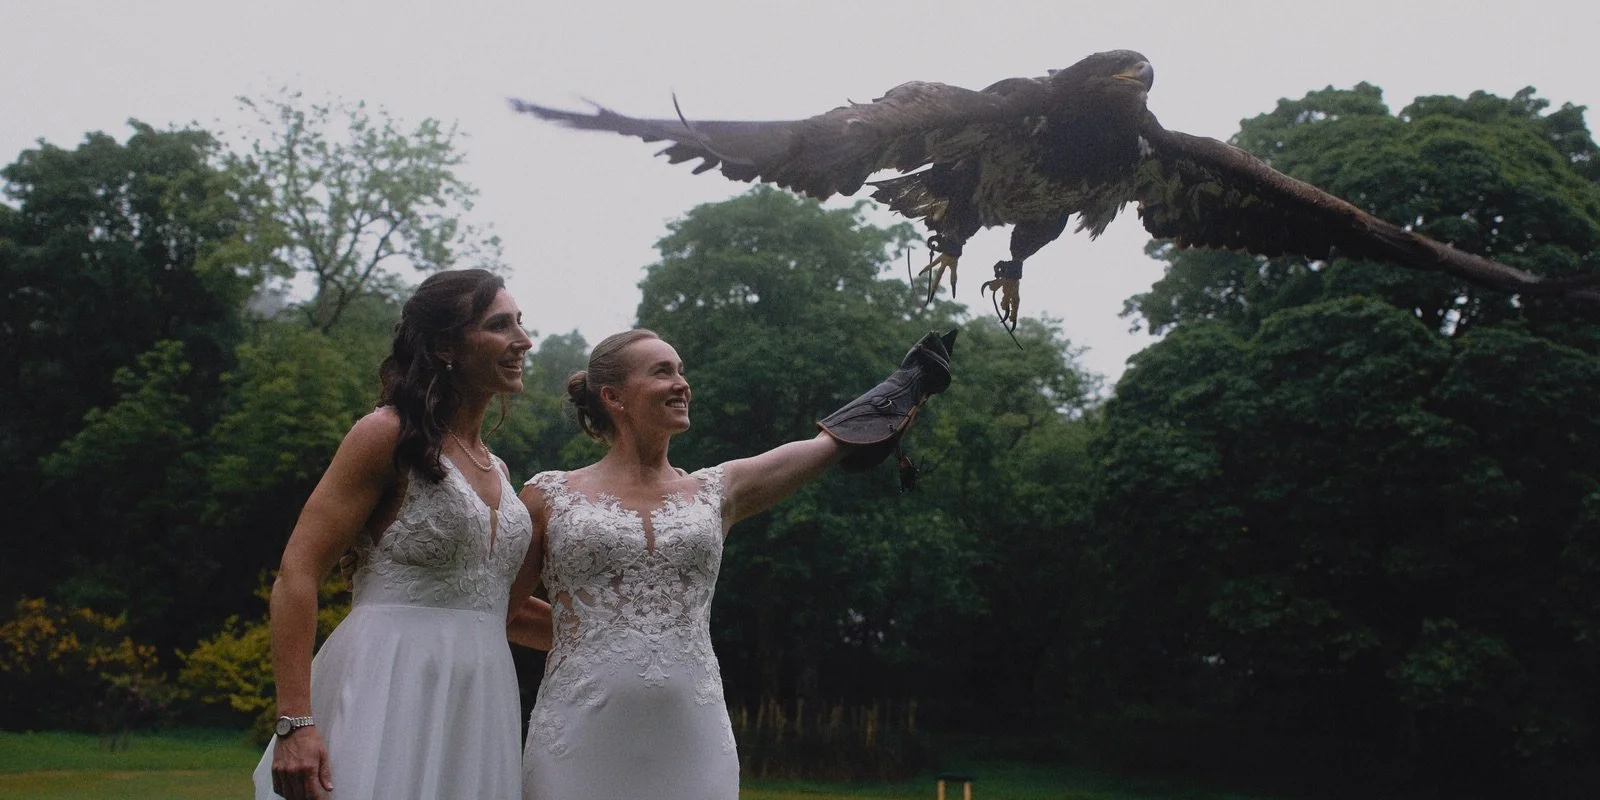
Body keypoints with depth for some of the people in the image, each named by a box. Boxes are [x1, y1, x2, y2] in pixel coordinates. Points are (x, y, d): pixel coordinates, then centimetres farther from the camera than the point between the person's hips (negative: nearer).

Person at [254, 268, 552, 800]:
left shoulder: (496, 470, 17)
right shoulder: (389, 435, -5)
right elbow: (297, 572, -12)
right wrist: (295, 723, -21)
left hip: (478, 706, 7)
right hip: (390, 692, -7)